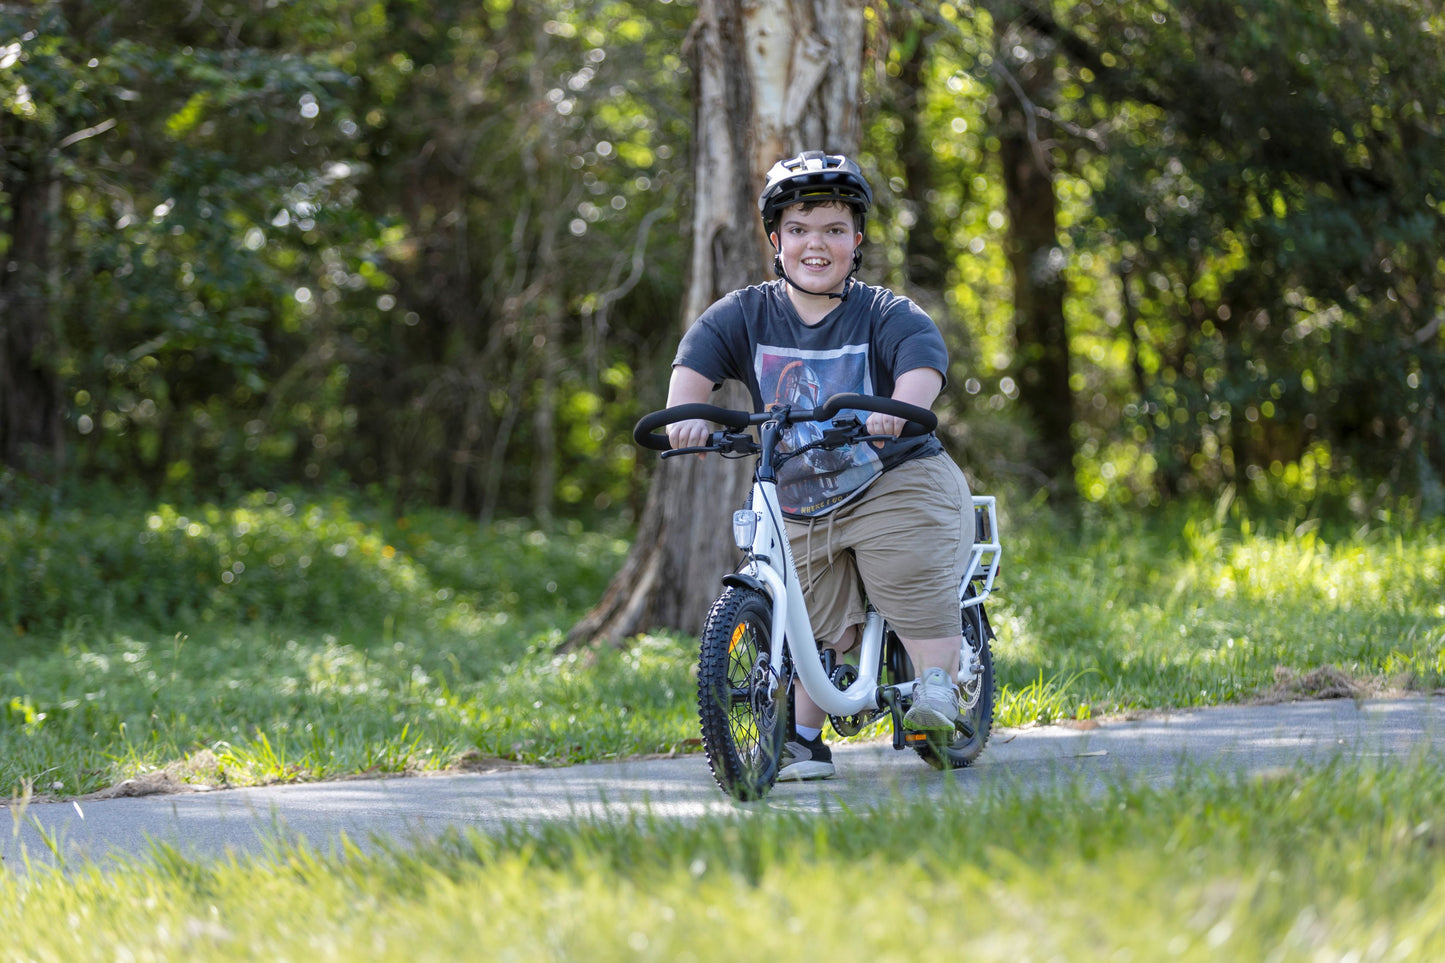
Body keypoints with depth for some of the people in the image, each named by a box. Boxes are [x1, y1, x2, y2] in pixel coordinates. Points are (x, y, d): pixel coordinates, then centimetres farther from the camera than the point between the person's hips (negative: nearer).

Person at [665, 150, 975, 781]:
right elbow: (696, 360, -12)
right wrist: (685, 412, -35)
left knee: (913, 581, -22)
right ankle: (804, 738, 9)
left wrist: (899, 407, -48)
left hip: (896, 485, -3)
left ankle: (938, 691, -9)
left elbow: (923, 360, -25)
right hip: (799, 504, 3)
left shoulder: (886, 314, -6)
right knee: (814, 624, 0)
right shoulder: (746, 315, 2)